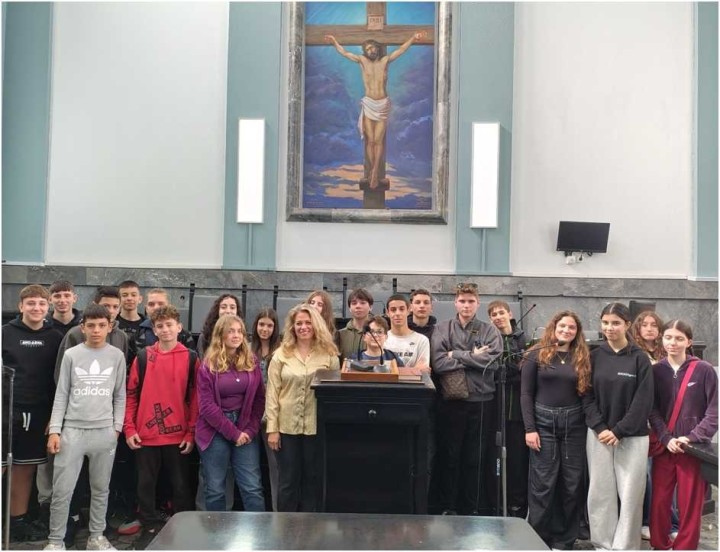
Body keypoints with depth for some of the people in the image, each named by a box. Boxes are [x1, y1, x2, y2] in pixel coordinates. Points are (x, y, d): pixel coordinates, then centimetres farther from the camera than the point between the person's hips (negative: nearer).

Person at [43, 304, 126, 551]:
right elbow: (61, 395, 3)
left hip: (105, 432, 1)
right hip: (72, 430, -1)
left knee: (101, 489, 10)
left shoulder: (117, 356, 4)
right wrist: (54, 430, -3)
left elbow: (120, 396, 8)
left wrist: (117, 427, 3)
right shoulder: (71, 355, 2)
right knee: (62, 490, 0)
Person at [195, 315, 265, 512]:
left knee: (253, 487, 1)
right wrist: (233, 432, -11)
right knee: (215, 489, 7)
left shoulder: (252, 362, 5)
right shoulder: (208, 366, -4)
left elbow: (259, 399, 6)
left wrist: (250, 429, -6)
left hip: (245, 431, 2)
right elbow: (206, 406, -9)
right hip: (215, 431, -2)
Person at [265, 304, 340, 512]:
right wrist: (272, 428, -5)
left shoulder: (329, 355, 2)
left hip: (317, 427, 1)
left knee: (312, 481, 10)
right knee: (288, 481, 9)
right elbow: (272, 394, -1)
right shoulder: (281, 355, 1)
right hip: (287, 427, 0)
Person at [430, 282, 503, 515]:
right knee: (448, 457, 5)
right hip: (450, 402, -1)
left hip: (480, 402, 1)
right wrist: (473, 358, -10)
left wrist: (457, 355, -8)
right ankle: (447, 508, 16)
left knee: (474, 459, 8)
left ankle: (470, 509, 19)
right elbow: (439, 364, -9)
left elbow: (492, 361, -10)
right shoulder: (443, 329, 5)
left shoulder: (490, 331, 7)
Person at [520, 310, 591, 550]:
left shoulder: (582, 358, 8)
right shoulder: (537, 355, 0)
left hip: (574, 424, 3)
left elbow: (586, 393, 8)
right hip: (544, 422, -3)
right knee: (543, 483, -1)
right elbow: (525, 394, -2)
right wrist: (529, 428, -9)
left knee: (572, 483, 6)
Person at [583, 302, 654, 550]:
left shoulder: (640, 359, -3)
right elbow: (587, 396, 2)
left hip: (632, 437, -2)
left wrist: (619, 431, -12)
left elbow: (643, 402, -7)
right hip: (598, 435, 2)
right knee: (600, 492, 6)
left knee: (630, 494, 1)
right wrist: (600, 428, -10)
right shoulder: (594, 356, 3)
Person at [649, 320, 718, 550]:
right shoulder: (656, 371, 1)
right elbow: (652, 410, 1)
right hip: (663, 447, 2)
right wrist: (666, 438, -11)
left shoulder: (704, 370, -6)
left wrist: (693, 438, -12)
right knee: (659, 502, 7)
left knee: (690, 505, 4)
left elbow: (714, 411, -6)